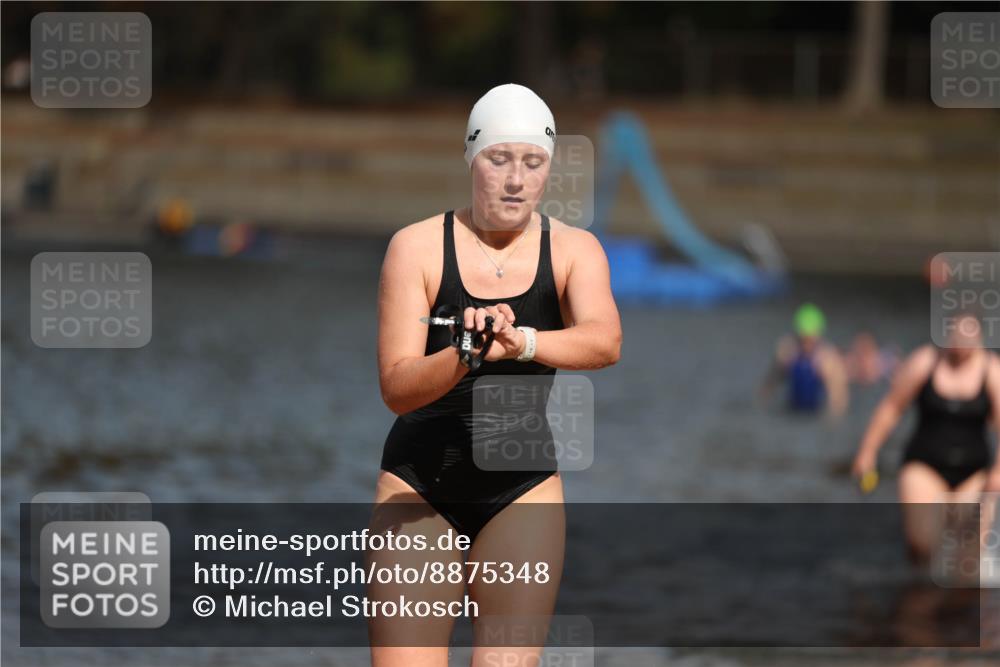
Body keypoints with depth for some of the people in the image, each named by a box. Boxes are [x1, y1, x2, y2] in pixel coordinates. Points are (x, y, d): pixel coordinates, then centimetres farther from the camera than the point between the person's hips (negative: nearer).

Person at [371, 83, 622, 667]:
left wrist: (522, 342, -44)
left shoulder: (574, 250, -3)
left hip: (523, 490, 1)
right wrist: (465, 355, -37)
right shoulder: (418, 247, -8)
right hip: (419, 487, -1)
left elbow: (605, 341, -25)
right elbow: (396, 388, -16)